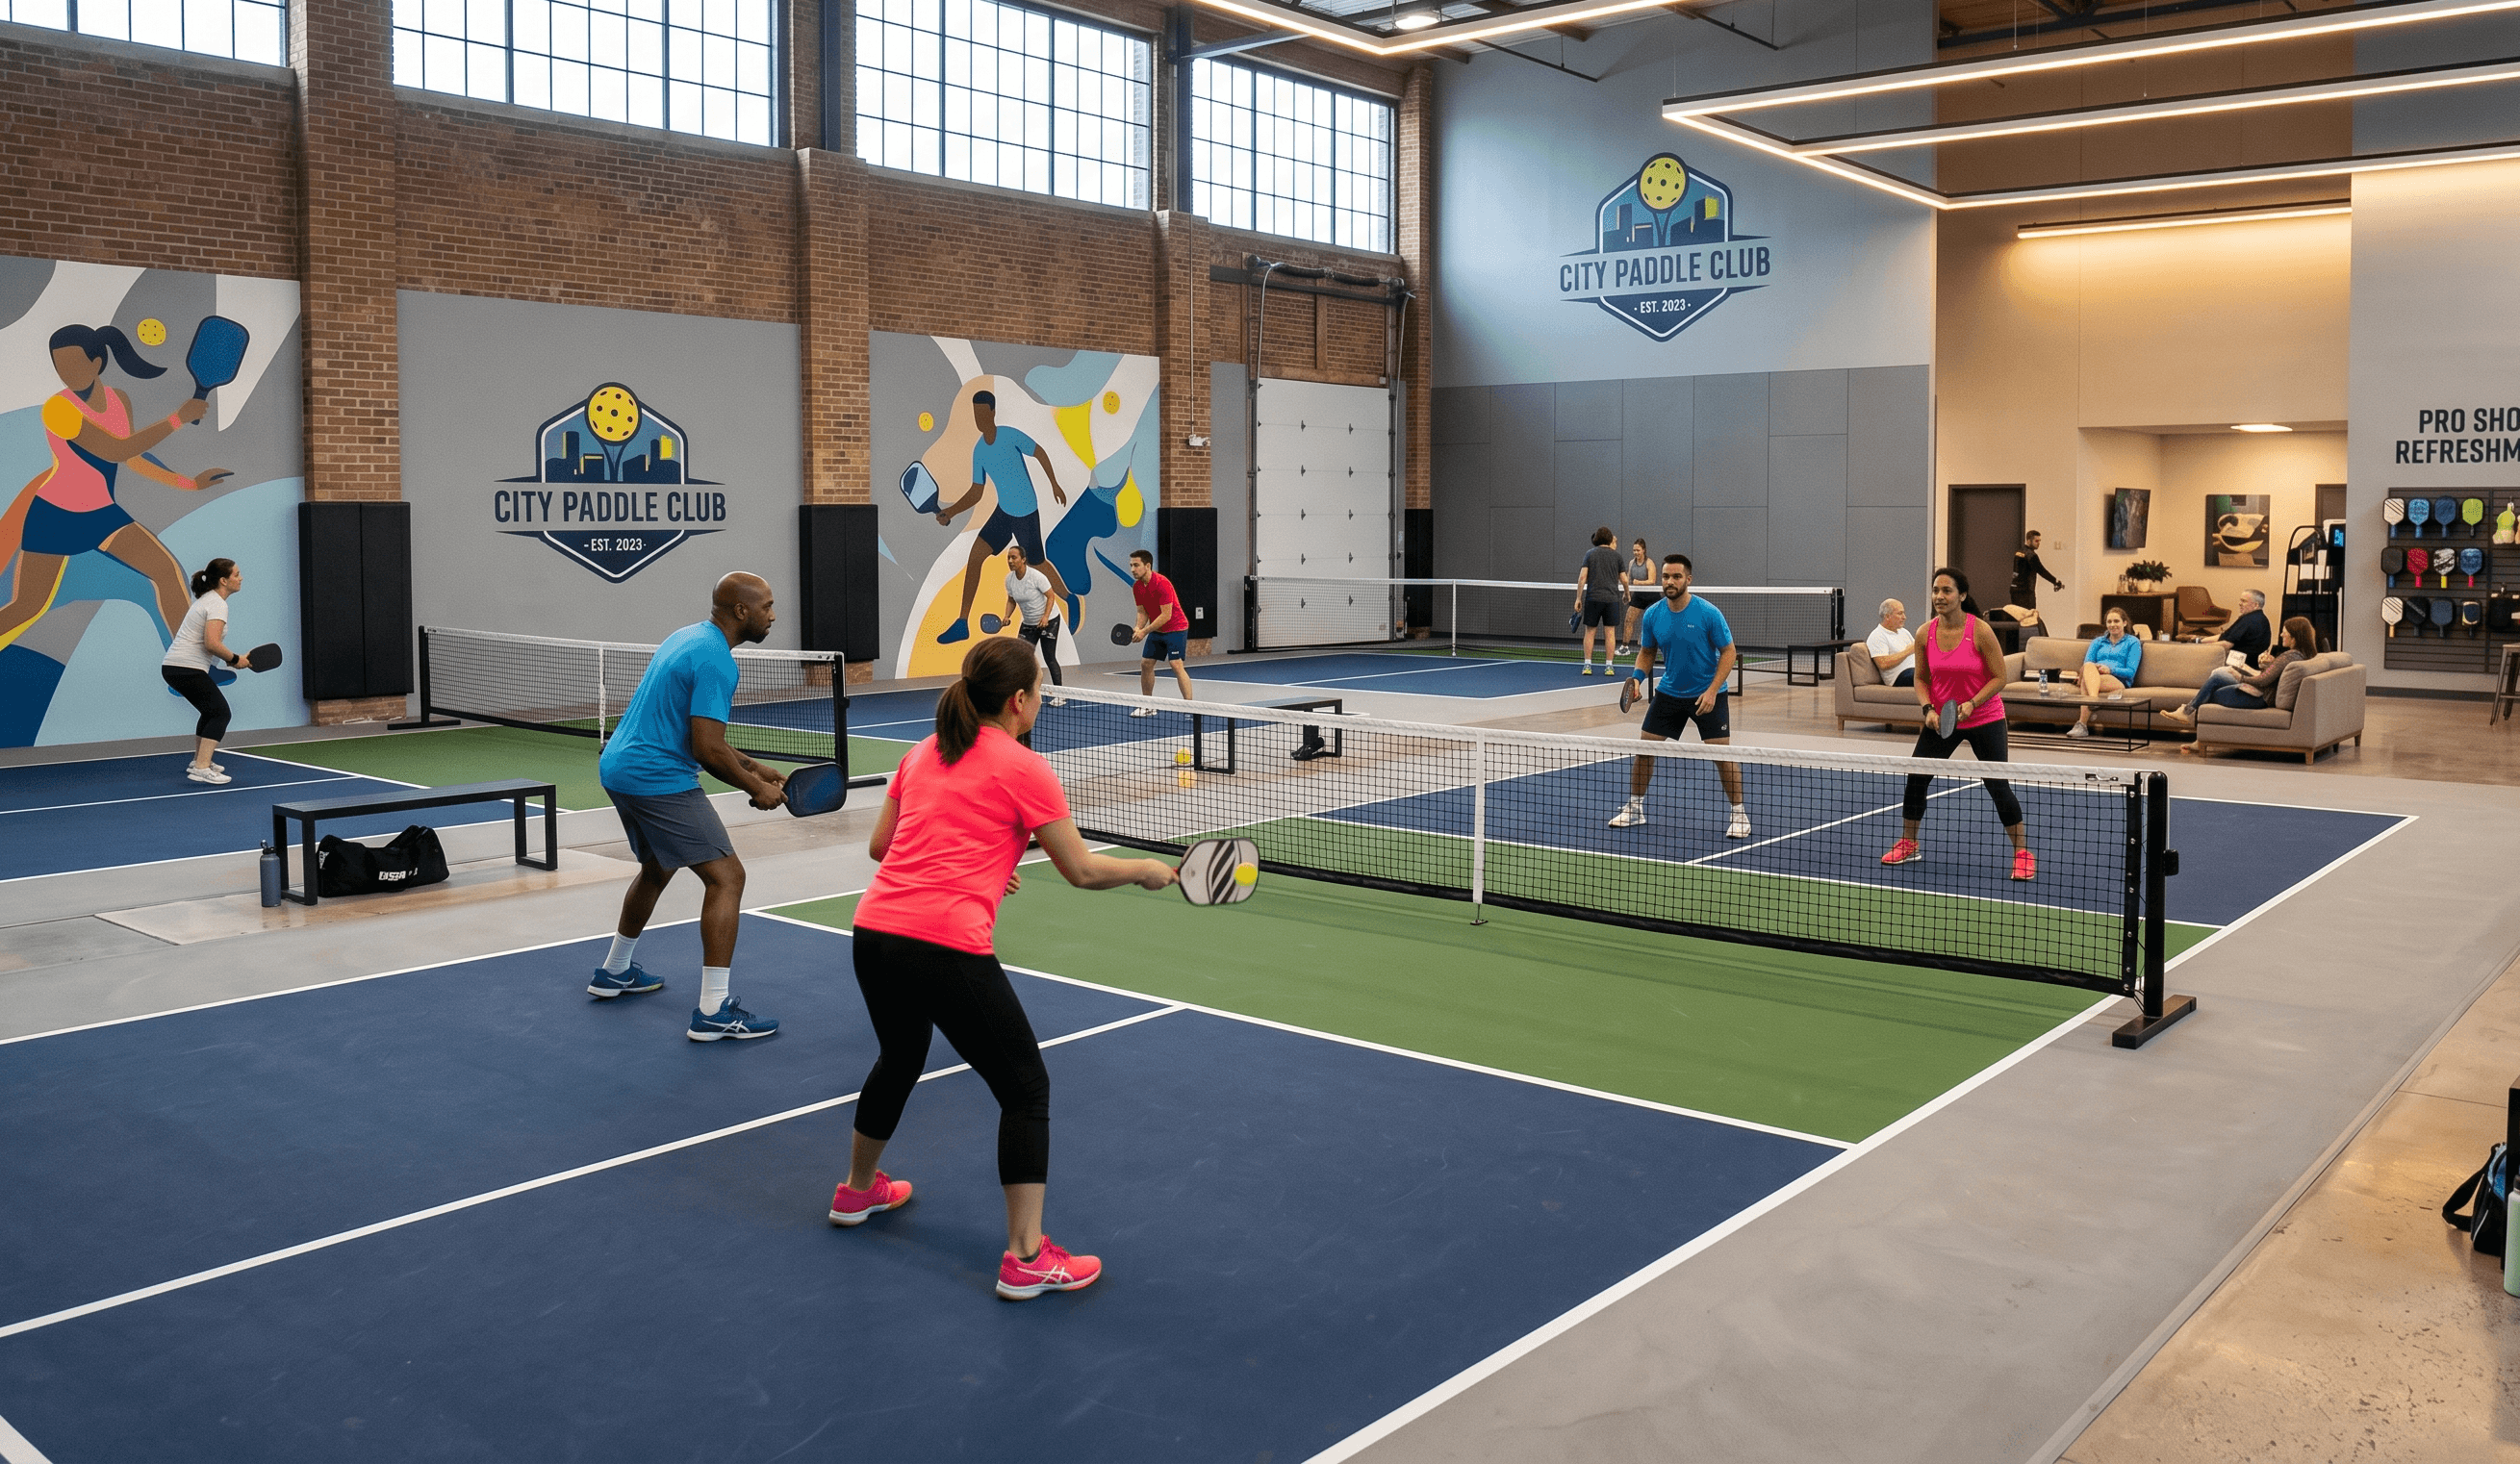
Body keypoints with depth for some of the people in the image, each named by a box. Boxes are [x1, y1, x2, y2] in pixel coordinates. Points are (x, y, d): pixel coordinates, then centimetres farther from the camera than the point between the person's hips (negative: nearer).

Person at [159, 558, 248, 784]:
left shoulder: (207, 600, 18)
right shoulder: (217, 604, -13)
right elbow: (212, 643, -24)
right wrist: (235, 659, -10)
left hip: (173, 666, 10)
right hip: (187, 669, -10)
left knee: (211, 711, 21)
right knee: (220, 712, -9)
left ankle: (199, 761, 28)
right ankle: (201, 769, -17)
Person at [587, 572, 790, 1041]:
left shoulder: (687, 637, 14)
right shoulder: (716, 659, -18)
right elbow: (707, 749, -22)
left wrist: (752, 767, 16)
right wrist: (757, 789, -8)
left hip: (617, 768, 11)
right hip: (659, 780, -11)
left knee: (657, 868, 30)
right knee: (726, 876, -10)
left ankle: (615, 972, 46)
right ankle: (713, 1011, -13)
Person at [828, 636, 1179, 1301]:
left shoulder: (922, 754, 16)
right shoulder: (1024, 769, -3)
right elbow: (1083, 871, 0)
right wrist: (1148, 869, 18)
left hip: (872, 933, 7)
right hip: (949, 951, -7)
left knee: (899, 1059, 33)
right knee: (1025, 1089, 8)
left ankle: (858, 1191, 54)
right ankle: (1026, 1258, 7)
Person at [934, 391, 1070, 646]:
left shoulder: (1011, 436, -17)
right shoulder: (978, 451, 1)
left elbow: (1040, 453, -3)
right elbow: (975, 493, 4)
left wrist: (1054, 484, -1)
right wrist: (950, 511, -10)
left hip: (1026, 512, -6)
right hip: (1003, 511, 6)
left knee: (1038, 563, 6)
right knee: (975, 556, -4)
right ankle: (962, 623, -1)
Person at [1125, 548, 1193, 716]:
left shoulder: (1162, 584, -24)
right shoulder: (1137, 587, 1)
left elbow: (1166, 615, -25)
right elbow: (1142, 612, 8)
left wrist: (1144, 631, -24)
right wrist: (1138, 629, -12)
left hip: (1176, 628, -8)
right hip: (1156, 631, 8)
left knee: (1176, 665, -17)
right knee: (1146, 663, 7)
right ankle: (1148, 706, 18)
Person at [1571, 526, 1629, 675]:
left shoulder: (1590, 554, 5)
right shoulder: (1616, 555, 5)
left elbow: (1582, 577, -3)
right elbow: (1624, 579, 5)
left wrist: (1578, 598, -1)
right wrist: (1626, 594, 23)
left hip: (1592, 597, 0)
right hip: (1612, 598, 0)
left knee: (1589, 631, 7)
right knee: (1610, 632, 3)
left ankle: (1587, 665, 4)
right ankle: (1608, 666, 2)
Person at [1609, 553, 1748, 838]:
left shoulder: (1708, 613, -17)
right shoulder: (1653, 615, -5)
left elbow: (1728, 651, -11)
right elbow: (1646, 652, 9)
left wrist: (1712, 690, -20)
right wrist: (1637, 679, -10)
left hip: (1708, 695, -4)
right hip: (1669, 693, 4)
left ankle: (1739, 815, 5)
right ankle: (1634, 809, 19)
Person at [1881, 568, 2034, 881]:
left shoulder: (1980, 631, -17)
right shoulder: (1925, 634, -6)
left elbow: (1999, 678, -12)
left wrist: (1972, 704, -24)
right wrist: (1928, 709, -11)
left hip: (1984, 719, -4)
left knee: (1998, 786, -5)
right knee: (1916, 779, 3)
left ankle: (2023, 854, 10)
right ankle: (1908, 844, 22)